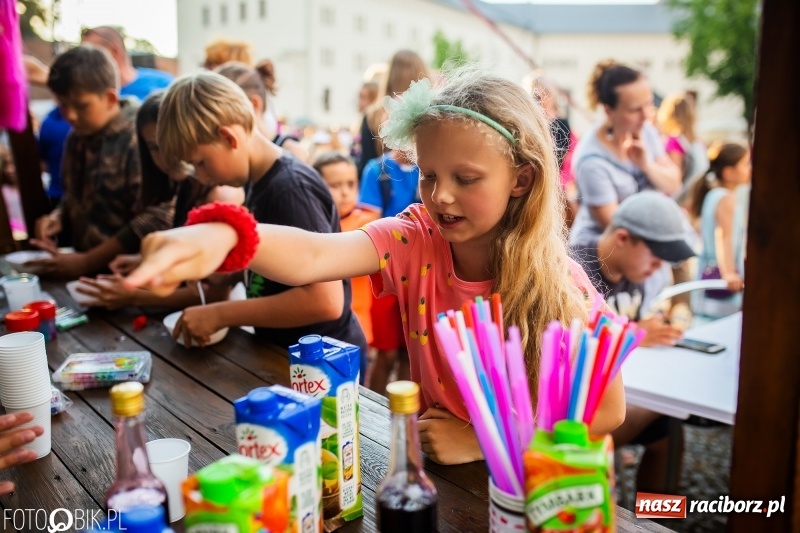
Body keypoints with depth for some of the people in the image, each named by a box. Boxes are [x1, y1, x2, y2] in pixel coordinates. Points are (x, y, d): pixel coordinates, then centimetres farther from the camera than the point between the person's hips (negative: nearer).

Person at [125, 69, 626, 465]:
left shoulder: (557, 283, -17)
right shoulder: (415, 239, -14)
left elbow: (607, 409, -12)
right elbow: (313, 257, -32)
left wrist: (479, 441, -18)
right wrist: (221, 235, -52)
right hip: (434, 465, 1)